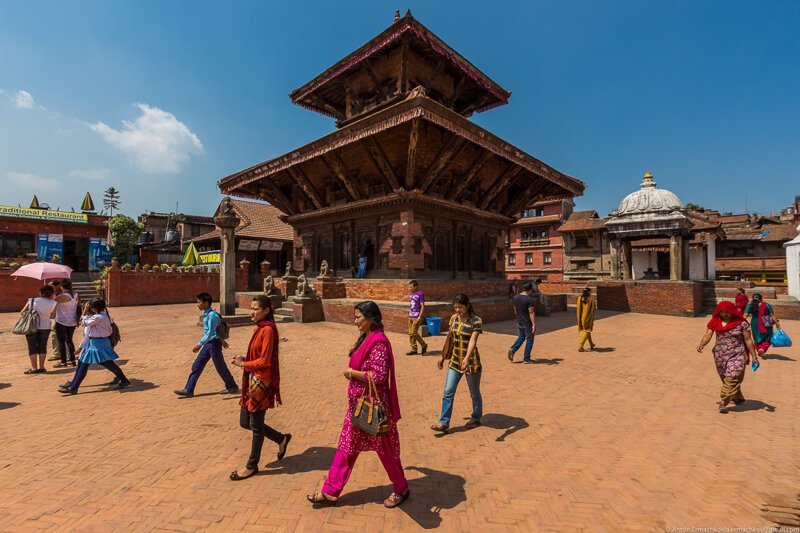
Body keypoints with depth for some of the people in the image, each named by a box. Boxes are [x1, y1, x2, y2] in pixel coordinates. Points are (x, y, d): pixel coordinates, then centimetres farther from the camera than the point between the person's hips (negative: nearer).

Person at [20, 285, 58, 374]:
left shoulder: (31, 301, -5)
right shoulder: (52, 303, -6)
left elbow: (22, 312, 4)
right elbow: (52, 316, 3)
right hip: (45, 327, 1)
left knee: (32, 347, 5)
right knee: (42, 347, 10)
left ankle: (34, 368, 4)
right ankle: (41, 367, 12)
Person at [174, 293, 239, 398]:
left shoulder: (212, 315, -20)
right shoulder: (206, 314, 11)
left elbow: (210, 333, -26)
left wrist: (199, 344, -29)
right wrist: (222, 341, 29)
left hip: (214, 343, -9)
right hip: (208, 344, 9)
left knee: (220, 367, 2)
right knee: (197, 365, 8)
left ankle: (232, 387, 17)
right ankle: (189, 390, 16)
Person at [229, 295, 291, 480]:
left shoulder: (268, 330, -18)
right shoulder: (259, 328, 10)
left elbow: (264, 361, -19)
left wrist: (243, 364, -9)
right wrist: (243, 359, 0)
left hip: (262, 382, -9)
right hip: (252, 380, 10)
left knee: (256, 425, 6)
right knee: (245, 422, 17)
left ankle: (252, 466, 26)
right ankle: (281, 439, 33)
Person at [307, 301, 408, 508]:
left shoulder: (378, 342, -23)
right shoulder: (366, 338, 7)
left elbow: (379, 375, -28)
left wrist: (352, 373, -19)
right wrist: (352, 372, 2)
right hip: (359, 402, 9)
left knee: (385, 448, 11)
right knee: (347, 446, 17)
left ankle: (401, 489, 33)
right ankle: (330, 492, 31)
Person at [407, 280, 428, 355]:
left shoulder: (420, 294, -12)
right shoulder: (411, 294, 11)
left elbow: (423, 306, -15)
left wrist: (420, 317, -19)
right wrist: (409, 315, 17)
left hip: (417, 317, -8)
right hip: (411, 316, 8)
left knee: (413, 332, -10)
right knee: (410, 333, 8)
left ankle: (424, 345, 9)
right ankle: (414, 349, 18)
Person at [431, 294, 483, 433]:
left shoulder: (476, 321, -16)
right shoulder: (454, 318, 1)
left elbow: (472, 341, -29)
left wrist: (467, 358, -43)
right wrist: (443, 357, 15)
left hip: (471, 361, -5)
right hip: (455, 360, 5)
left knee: (474, 392, 13)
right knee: (448, 392, 1)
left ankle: (476, 418, 36)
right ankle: (444, 423, 8)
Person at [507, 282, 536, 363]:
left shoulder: (516, 297, 2)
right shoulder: (530, 300, -19)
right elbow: (531, 313, -21)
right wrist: (534, 324, -18)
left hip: (519, 322, 6)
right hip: (527, 323, -6)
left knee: (521, 337, 21)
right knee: (529, 339, 7)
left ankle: (512, 349, 2)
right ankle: (526, 358, 12)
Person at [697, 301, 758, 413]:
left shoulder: (741, 323, -7)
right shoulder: (715, 321, 0)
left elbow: (748, 340, -2)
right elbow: (708, 334, -7)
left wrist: (754, 356, -1)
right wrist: (702, 345, -25)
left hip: (736, 356, -3)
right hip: (720, 355, 4)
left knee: (731, 379, -9)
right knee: (725, 380, 15)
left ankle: (723, 403, -4)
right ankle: (738, 398, 37)